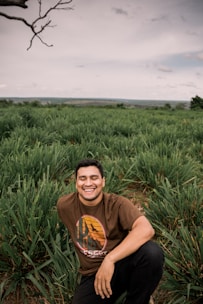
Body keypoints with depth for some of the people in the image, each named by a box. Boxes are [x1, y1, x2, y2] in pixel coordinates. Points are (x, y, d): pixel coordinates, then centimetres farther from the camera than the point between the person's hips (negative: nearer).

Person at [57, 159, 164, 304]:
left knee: (152, 252, -32)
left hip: (122, 264, -2)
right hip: (93, 274, 3)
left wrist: (110, 259, -38)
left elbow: (146, 229, -34)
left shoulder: (117, 203, -18)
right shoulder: (64, 205, -7)